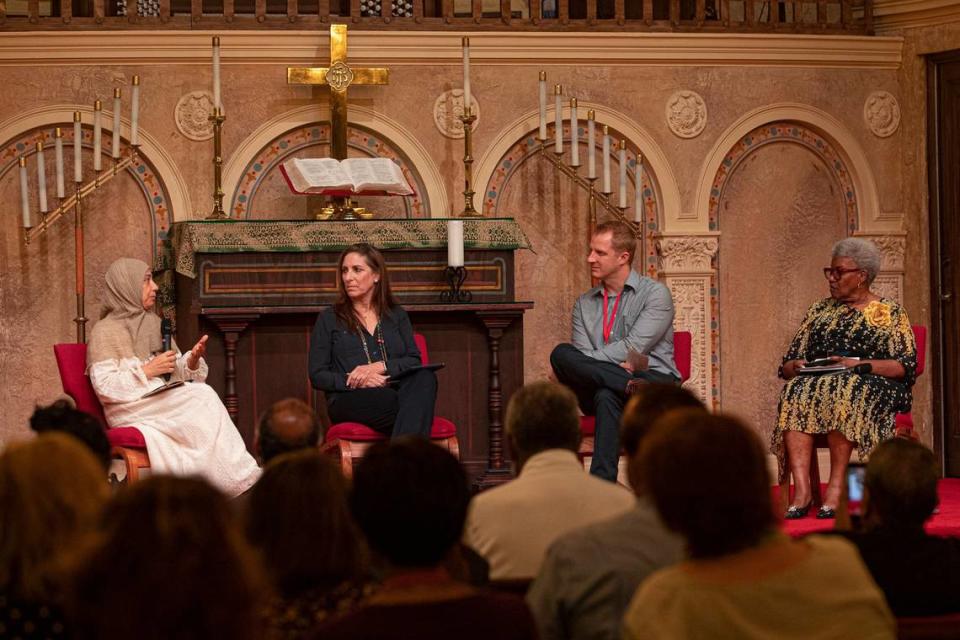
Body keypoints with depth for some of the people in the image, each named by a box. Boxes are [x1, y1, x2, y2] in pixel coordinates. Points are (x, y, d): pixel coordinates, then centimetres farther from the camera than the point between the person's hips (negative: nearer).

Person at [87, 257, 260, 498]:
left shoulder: (155, 324, 20)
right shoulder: (105, 331, -1)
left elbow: (175, 372, 20)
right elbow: (103, 386, -10)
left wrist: (192, 359, -2)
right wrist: (147, 371, -15)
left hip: (163, 401, 6)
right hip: (130, 410, -6)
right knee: (202, 396, -27)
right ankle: (240, 479, -29)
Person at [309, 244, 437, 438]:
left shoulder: (397, 316, 24)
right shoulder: (329, 319, 16)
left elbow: (414, 362, 11)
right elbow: (317, 376, 9)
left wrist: (379, 366, -9)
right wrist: (355, 382, -10)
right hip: (350, 400, -3)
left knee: (425, 378, -37)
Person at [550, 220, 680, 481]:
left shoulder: (655, 293, 2)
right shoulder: (584, 304, 20)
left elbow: (634, 347, -11)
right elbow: (582, 355, 5)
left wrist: (567, 369, -13)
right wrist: (618, 365, -21)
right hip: (597, 386, 5)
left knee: (606, 395, -41)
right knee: (561, 353, -29)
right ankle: (633, 386, -41)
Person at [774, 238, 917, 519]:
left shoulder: (890, 313, 11)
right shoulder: (818, 311, 24)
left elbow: (906, 366, -1)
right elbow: (787, 364, 20)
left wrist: (860, 365, -14)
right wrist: (796, 367, -5)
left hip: (873, 387, -3)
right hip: (815, 383, 3)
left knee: (842, 391, -38)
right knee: (795, 392, -32)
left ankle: (836, 486, -37)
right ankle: (801, 490, -43)